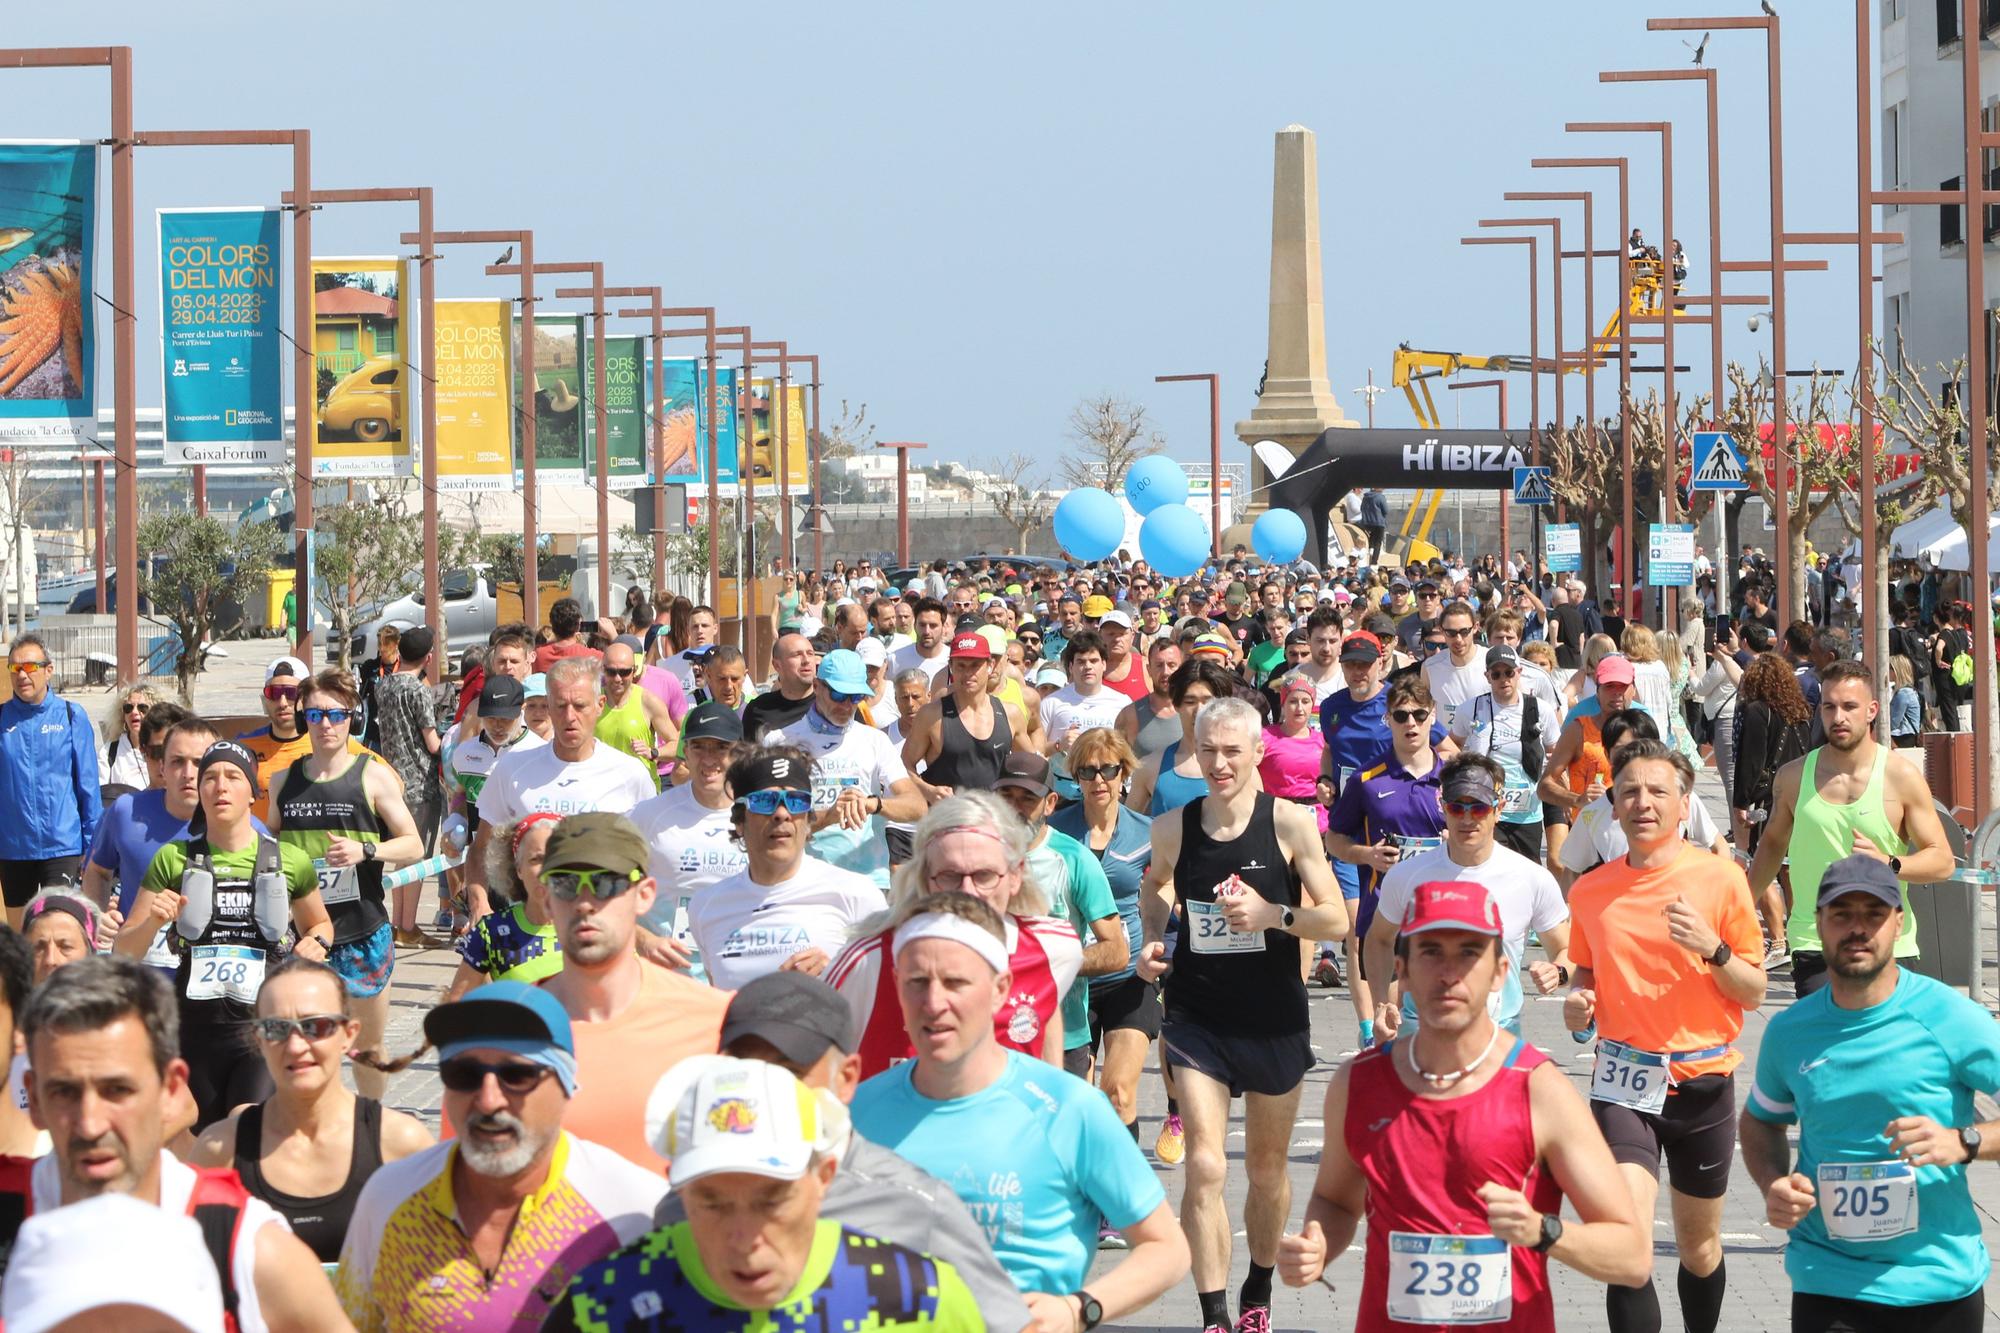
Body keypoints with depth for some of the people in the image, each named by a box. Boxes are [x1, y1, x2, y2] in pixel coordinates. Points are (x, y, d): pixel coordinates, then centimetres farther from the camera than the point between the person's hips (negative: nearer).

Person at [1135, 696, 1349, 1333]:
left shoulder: (1290, 823, -10)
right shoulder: (1173, 828, -3)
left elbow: (1336, 921, -9)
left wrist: (1273, 914, -25)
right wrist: (1153, 939, 2)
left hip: (1274, 1019, 0)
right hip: (1196, 1014, 0)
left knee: (1266, 1166, 15)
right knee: (1204, 1166, -12)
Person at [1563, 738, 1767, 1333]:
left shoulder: (1721, 879, -5)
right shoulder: (1590, 890, 2)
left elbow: (1753, 993, -1)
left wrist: (1713, 949, -20)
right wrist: (1578, 1001, -3)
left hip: (1702, 1082, 0)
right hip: (1624, 1081, 0)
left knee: (1699, 1247, 15)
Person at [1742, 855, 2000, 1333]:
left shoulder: (1952, 1020, -9)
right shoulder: (1789, 1031, 3)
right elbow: (1759, 1121, 20)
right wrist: (1772, 1185, -1)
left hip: (1941, 1280, -1)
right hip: (1827, 1284, 1)